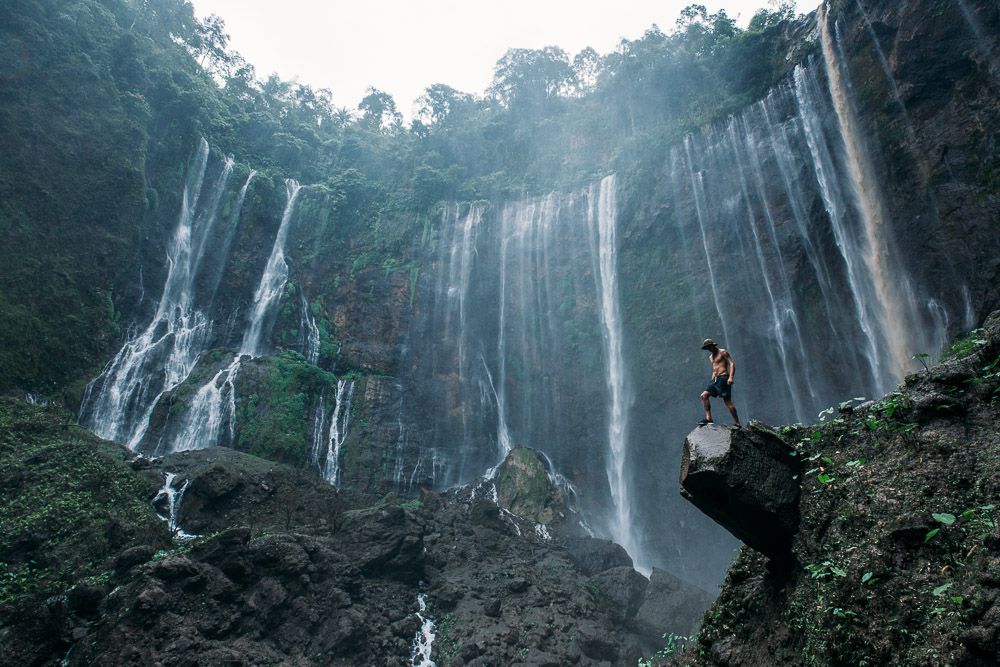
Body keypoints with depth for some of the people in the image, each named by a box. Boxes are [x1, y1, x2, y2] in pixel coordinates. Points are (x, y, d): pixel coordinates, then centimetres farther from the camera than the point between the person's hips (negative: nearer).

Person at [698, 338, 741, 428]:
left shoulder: (723, 352, -1)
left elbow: (732, 364, -9)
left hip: (723, 378, -8)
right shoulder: (711, 357, 22)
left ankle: (738, 424, -5)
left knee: (727, 401, -11)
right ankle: (708, 418, -14)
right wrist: (712, 381, 21)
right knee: (704, 395, -9)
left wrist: (731, 377, -22)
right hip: (715, 379, 8)